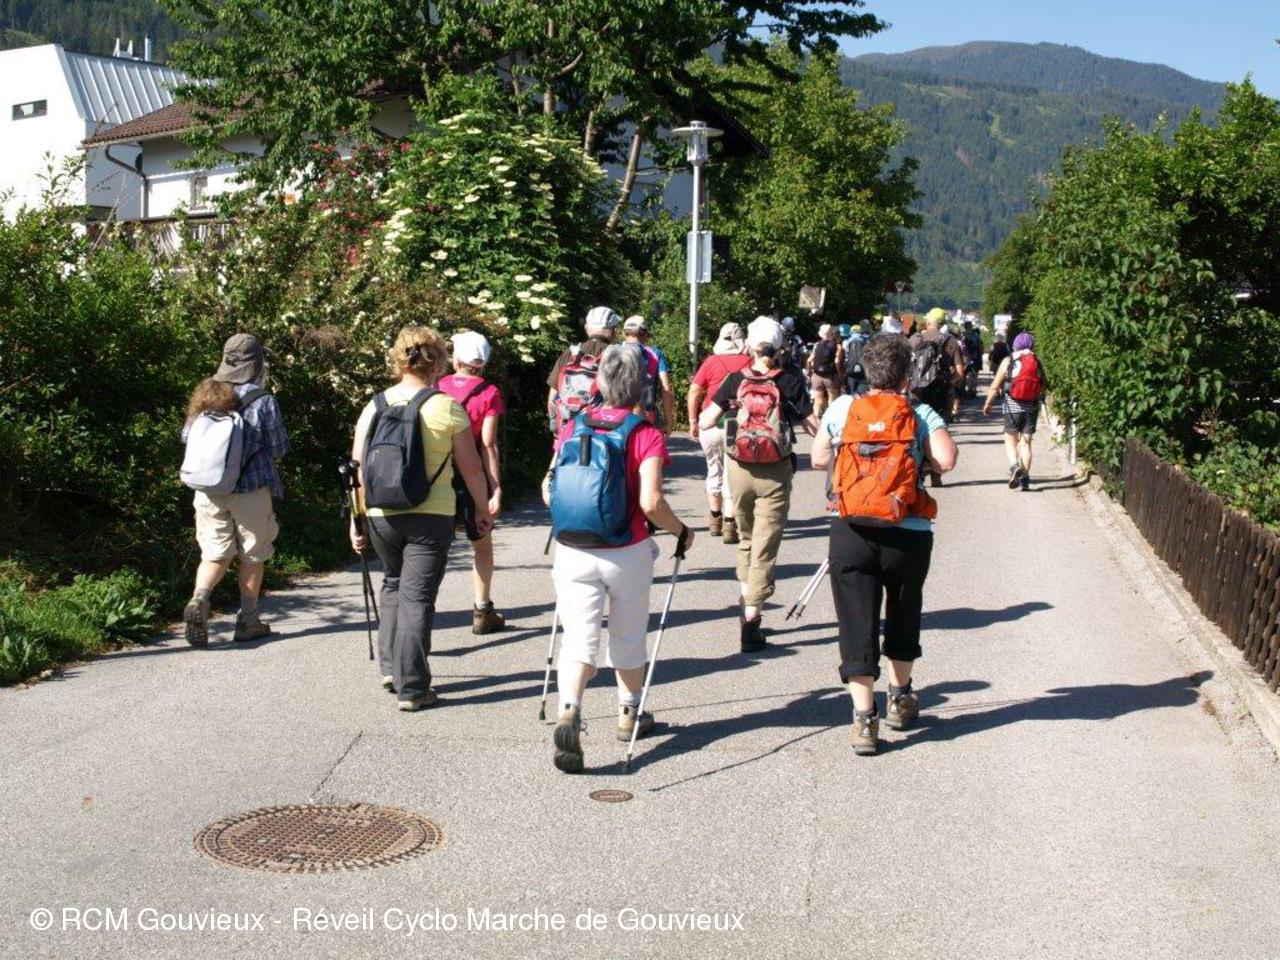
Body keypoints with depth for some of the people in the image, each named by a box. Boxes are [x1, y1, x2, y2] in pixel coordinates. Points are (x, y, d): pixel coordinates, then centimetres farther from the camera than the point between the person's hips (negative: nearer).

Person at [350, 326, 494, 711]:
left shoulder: (375, 406, 2)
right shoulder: (447, 408, -6)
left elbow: (359, 468, 3)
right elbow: (471, 468, -3)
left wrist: (356, 519, 11)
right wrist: (483, 509, 12)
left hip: (381, 516, 3)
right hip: (431, 516, -3)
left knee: (393, 584, 25)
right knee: (417, 596, 2)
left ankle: (390, 666, 23)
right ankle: (411, 688, 4)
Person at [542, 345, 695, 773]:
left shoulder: (572, 427, 2)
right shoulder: (646, 435, -10)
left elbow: (548, 490, 5)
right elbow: (650, 502, -19)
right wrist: (681, 531, -2)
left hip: (572, 552, 2)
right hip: (627, 553, -1)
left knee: (578, 639, -2)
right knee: (628, 637, 18)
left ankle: (569, 712, -26)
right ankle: (630, 713, 36)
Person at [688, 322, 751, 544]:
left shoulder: (711, 362, 0)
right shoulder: (749, 363, 0)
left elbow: (694, 391, -2)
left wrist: (693, 421, 4)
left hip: (710, 423, 1)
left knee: (714, 469, 19)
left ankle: (714, 519, 29)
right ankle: (729, 525, 0)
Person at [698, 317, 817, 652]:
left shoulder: (735, 381, -3)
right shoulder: (790, 382, -7)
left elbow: (704, 423, -5)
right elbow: (814, 428, -7)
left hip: (740, 469, 2)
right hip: (775, 473, -2)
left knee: (746, 539, 22)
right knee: (765, 547, 0)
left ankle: (747, 607, 28)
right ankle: (751, 619, -8)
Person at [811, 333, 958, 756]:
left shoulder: (841, 409, 3)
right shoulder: (922, 414, -1)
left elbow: (818, 458, 12)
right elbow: (946, 460, -15)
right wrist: (919, 460, 5)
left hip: (851, 531, 0)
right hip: (908, 535, 0)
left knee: (857, 625, 4)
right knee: (903, 615, 22)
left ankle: (864, 719, -2)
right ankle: (900, 698, 38)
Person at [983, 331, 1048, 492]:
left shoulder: (1008, 361, -3)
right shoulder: (1037, 363, 3)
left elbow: (995, 386, -3)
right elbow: (1044, 386, 7)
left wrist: (988, 404, 8)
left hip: (1012, 406, -2)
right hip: (1032, 407, 2)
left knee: (1011, 440, 6)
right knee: (1026, 442, 8)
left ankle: (1014, 466, -21)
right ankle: (1025, 478, 6)